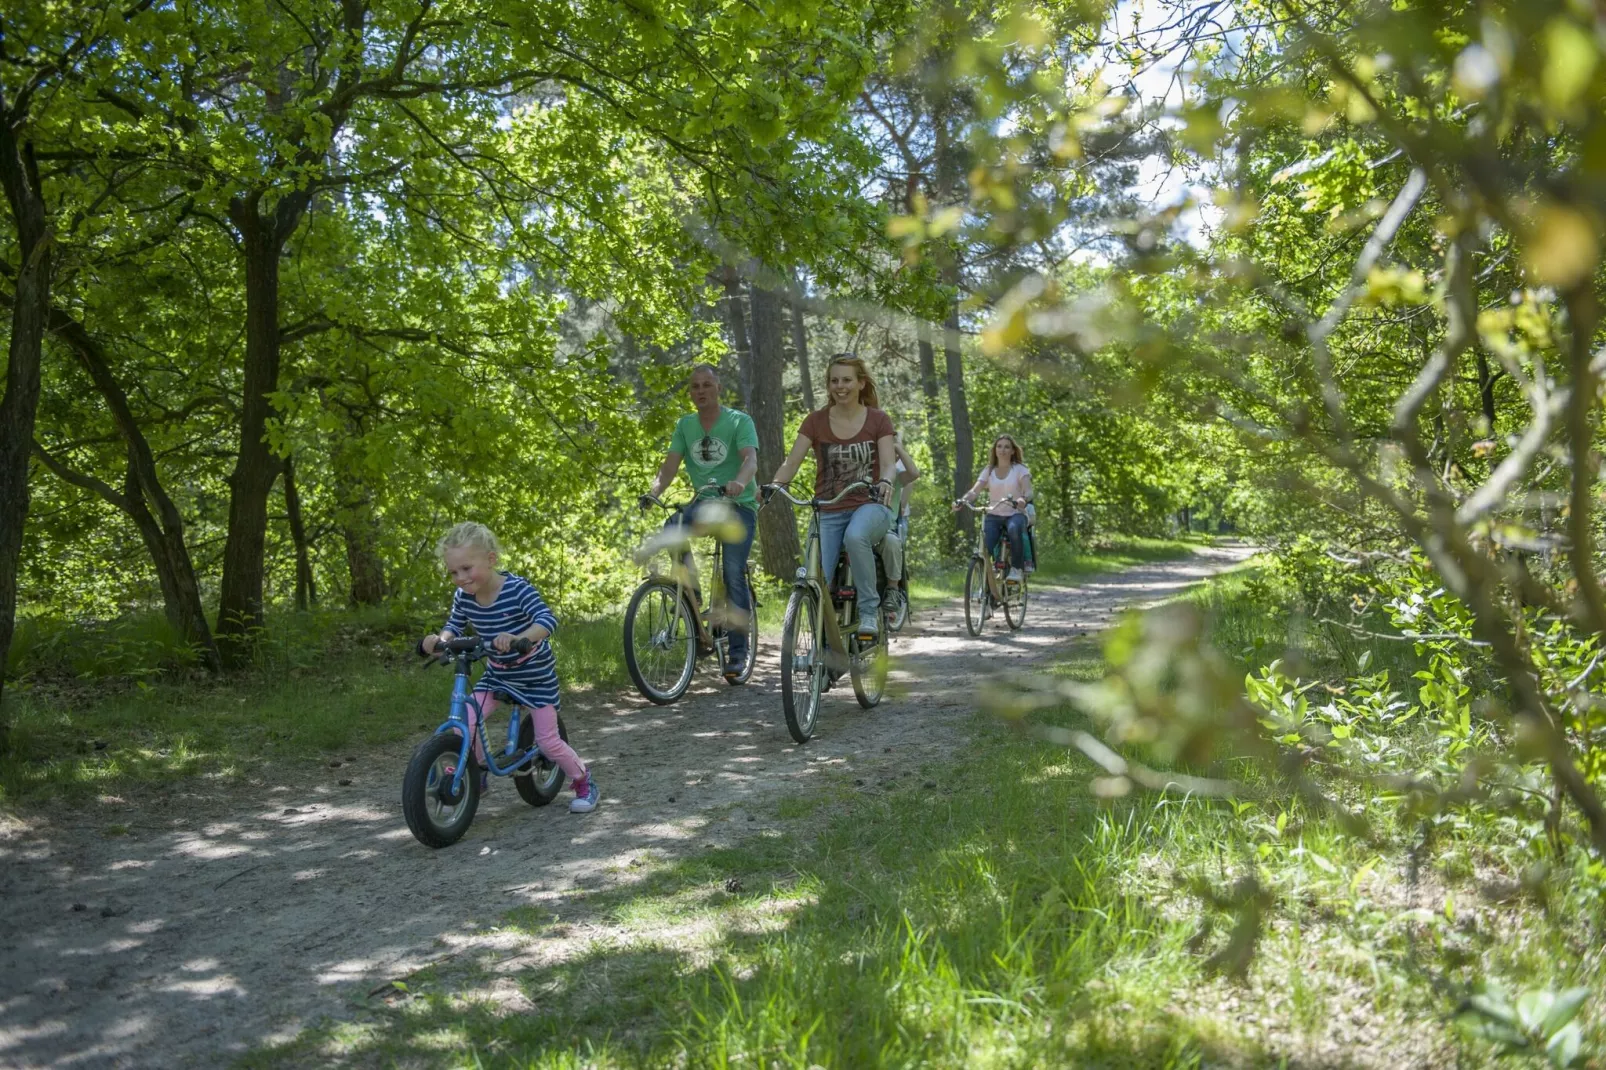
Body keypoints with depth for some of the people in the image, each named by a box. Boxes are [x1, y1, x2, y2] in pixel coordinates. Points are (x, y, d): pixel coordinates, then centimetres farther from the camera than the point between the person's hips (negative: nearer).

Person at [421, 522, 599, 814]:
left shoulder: (517, 589, -28)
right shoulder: (463, 596, -12)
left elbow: (547, 620, -40)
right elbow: (454, 626, 4)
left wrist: (519, 638, -58)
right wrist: (440, 638, -20)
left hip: (536, 675, -5)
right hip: (496, 674, 5)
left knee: (548, 741, -3)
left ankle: (585, 783, 22)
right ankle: (477, 775, 16)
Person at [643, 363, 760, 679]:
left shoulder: (739, 421, -5)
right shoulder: (685, 425, 9)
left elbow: (750, 459, -21)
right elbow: (671, 463, -1)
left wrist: (739, 483, -43)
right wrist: (654, 491, -21)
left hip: (738, 504, -3)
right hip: (704, 502, 3)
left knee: (734, 574, -13)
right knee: (673, 528, -29)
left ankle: (737, 649, -1)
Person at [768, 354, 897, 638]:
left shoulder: (878, 421, 3)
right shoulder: (815, 421, 4)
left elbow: (888, 463, -9)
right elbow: (791, 462, -5)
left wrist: (885, 482, -33)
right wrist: (772, 485, -26)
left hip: (869, 506, -2)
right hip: (829, 512, 2)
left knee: (855, 536, -38)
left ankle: (869, 611, -21)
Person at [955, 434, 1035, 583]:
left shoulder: (1020, 469, 2)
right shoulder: (988, 471, 10)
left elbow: (1028, 491, -14)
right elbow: (974, 491, -4)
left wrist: (1023, 500, -40)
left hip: (1015, 514, -2)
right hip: (994, 516, 2)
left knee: (1014, 529, -39)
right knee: (984, 549, -22)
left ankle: (1016, 568, -22)